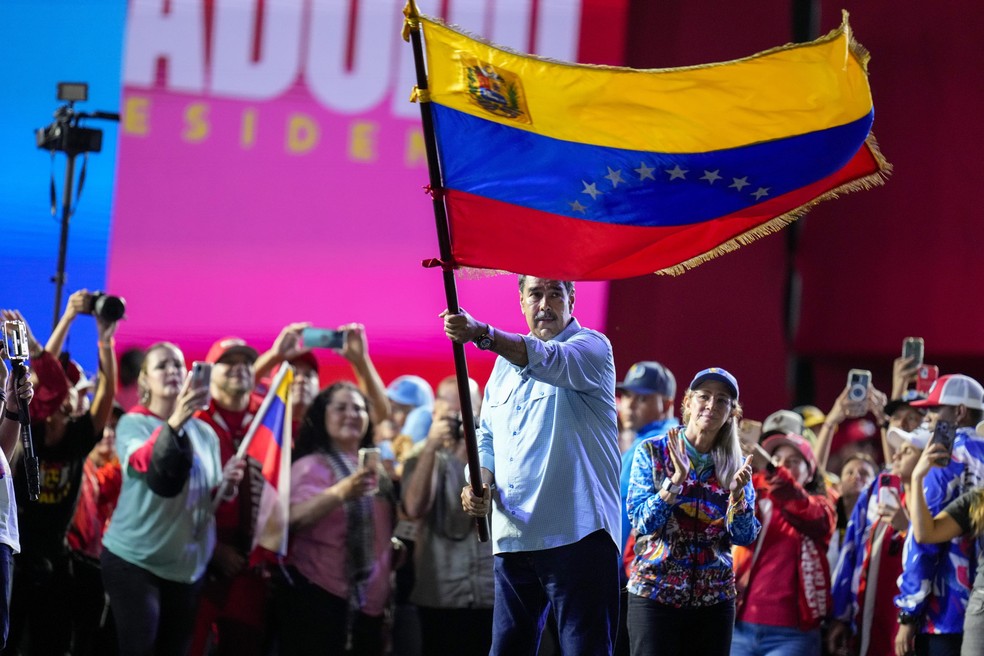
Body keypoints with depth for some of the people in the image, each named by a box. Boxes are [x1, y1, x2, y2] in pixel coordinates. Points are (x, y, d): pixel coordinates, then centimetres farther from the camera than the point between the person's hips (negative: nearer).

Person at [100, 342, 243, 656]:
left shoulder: (204, 432, 10)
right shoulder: (132, 423, -6)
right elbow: (152, 469, -29)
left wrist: (225, 484, -5)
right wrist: (176, 421, -45)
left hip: (188, 564, 5)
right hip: (134, 560, -5)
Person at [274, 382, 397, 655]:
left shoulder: (376, 468, 15)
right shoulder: (310, 466, -5)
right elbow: (295, 517, -24)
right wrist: (340, 492, -37)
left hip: (369, 598, 7)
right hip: (317, 594, -7)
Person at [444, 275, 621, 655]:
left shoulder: (591, 347, -3)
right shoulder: (505, 364, 19)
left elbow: (549, 361, -26)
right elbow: (487, 437, 23)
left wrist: (482, 334, -42)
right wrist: (481, 484, 1)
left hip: (576, 533, -7)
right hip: (511, 537, 7)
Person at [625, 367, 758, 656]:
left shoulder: (736, 464, 7)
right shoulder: (652, 451, 0)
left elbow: (744, 537, 0)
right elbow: (642, 522, -7)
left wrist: (737, 491, -16)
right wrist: (677, 479, -18)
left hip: (715, 597, 2)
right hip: (655, 591, -2)